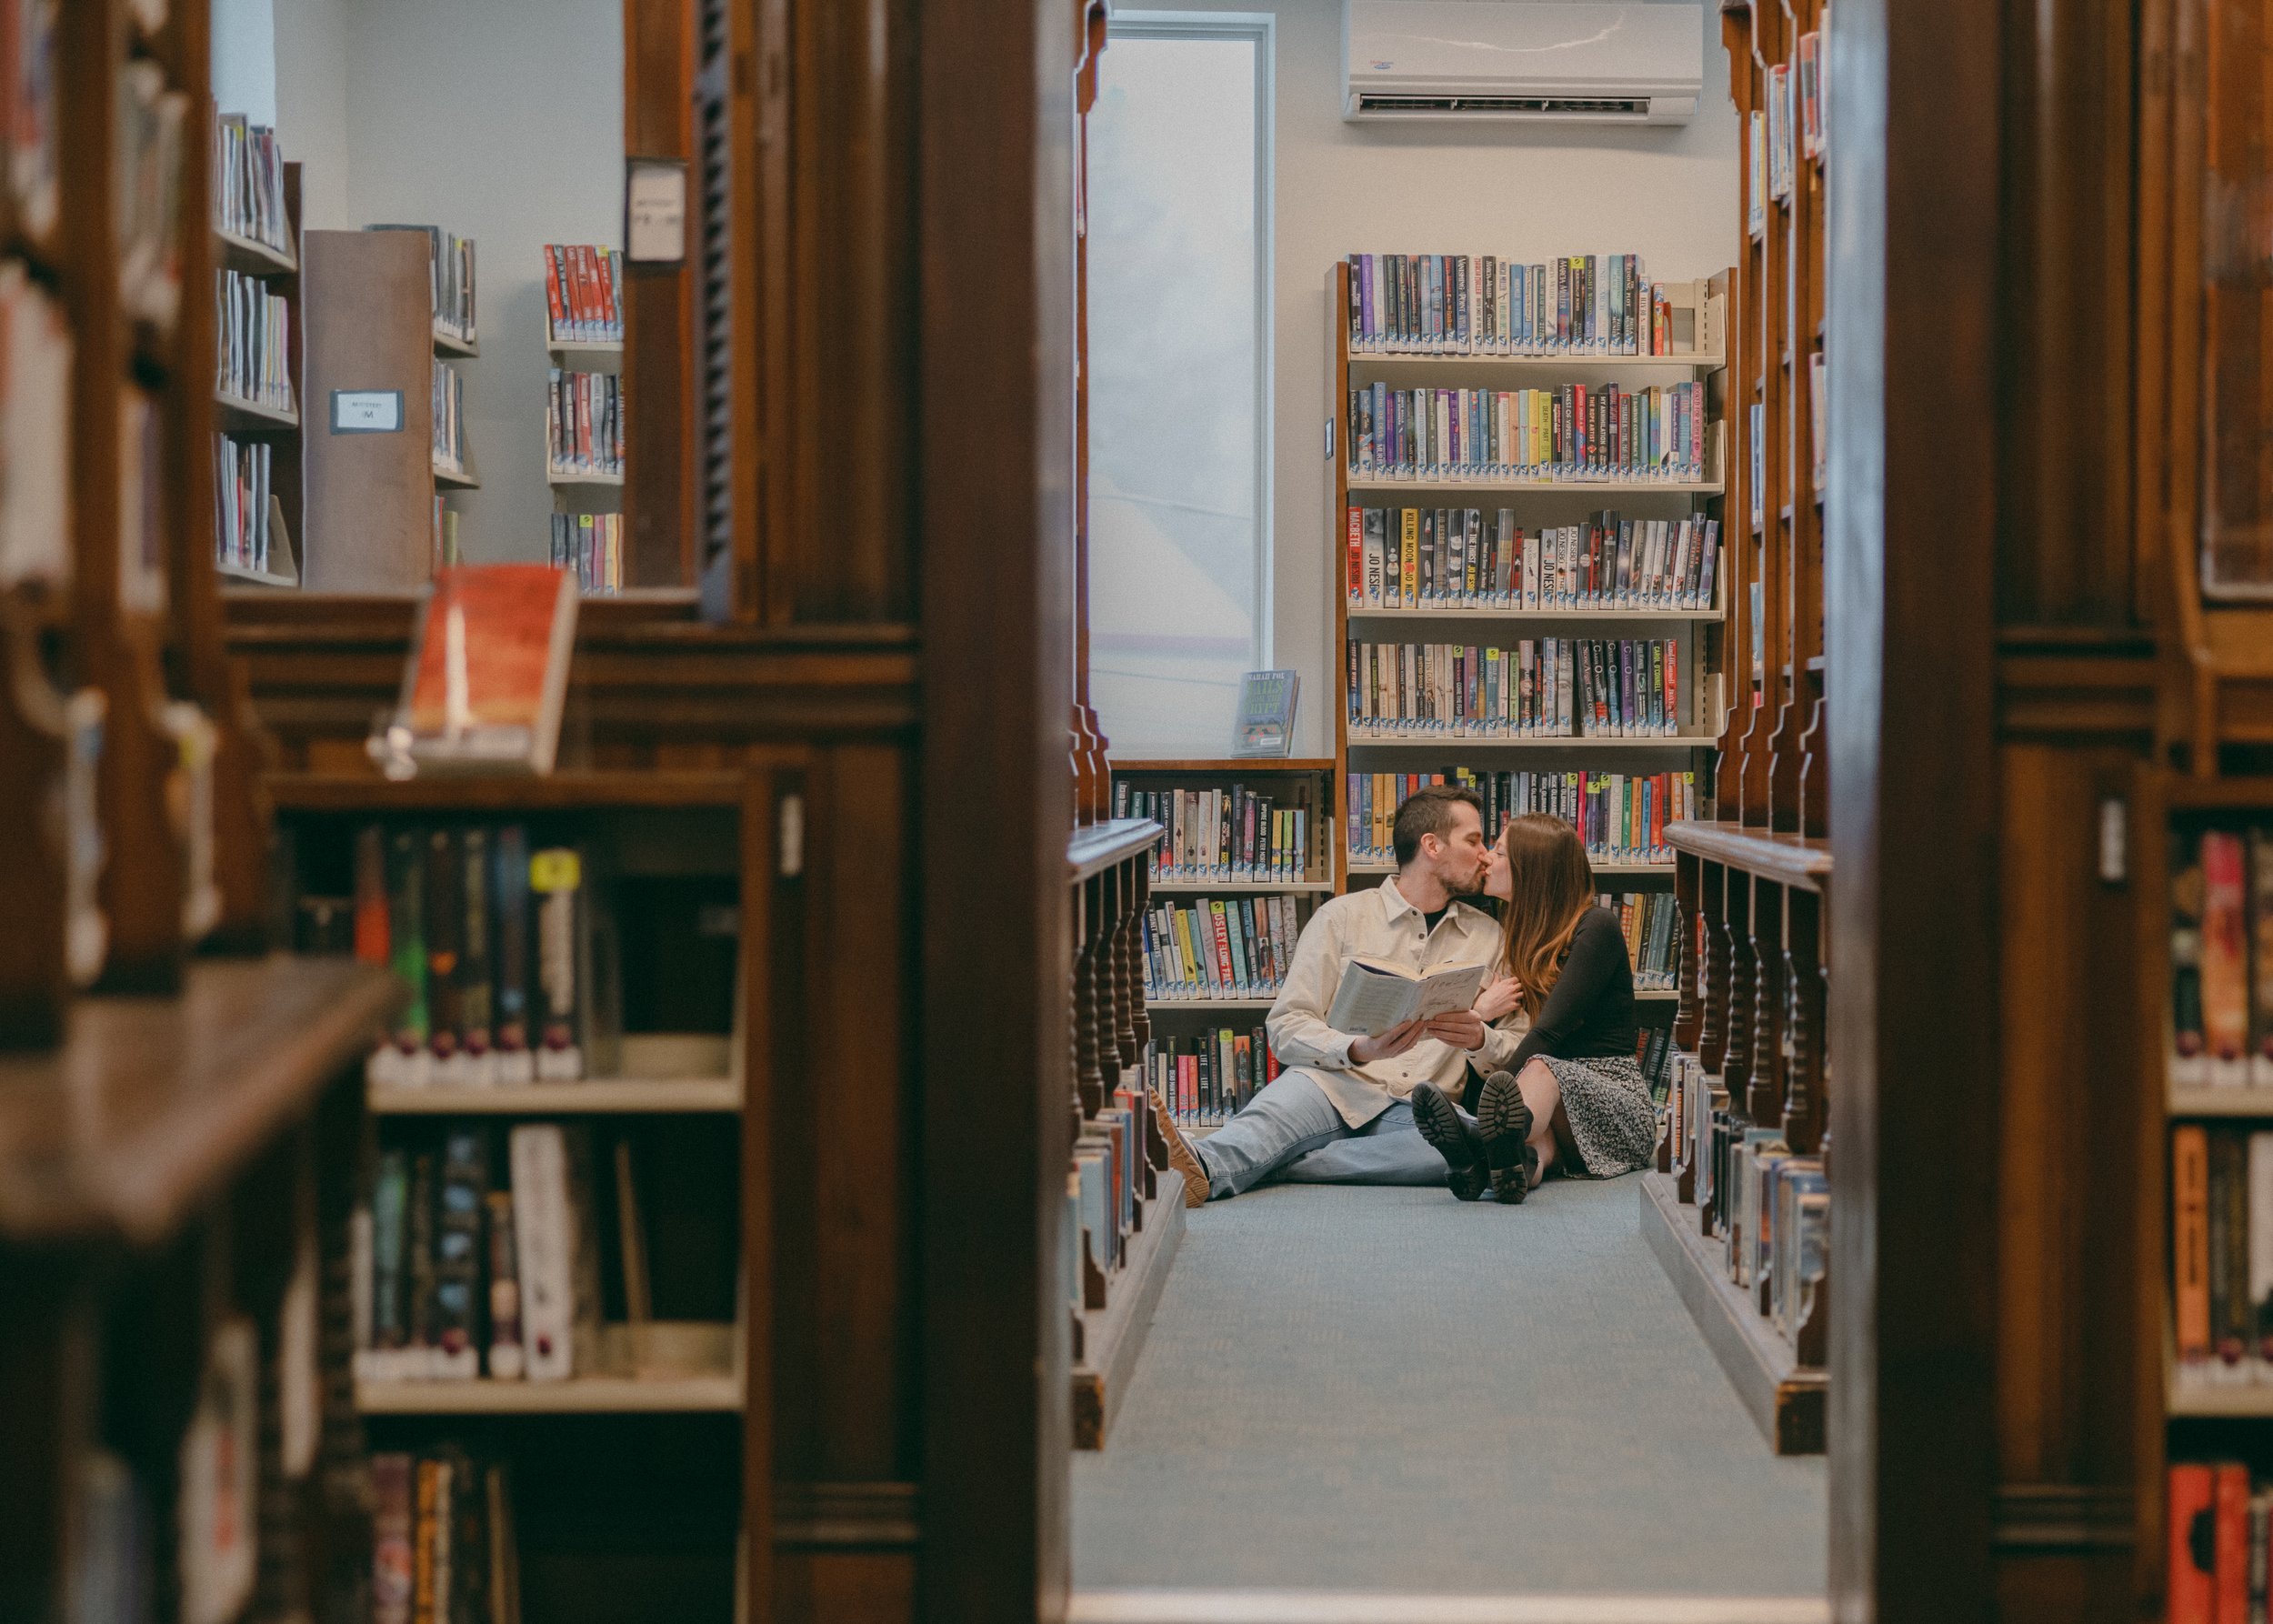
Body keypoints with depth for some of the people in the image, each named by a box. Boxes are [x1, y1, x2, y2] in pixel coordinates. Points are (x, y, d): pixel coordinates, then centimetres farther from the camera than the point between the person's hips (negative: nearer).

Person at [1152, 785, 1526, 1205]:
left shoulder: (1487, 936, 20)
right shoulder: (1343, 917, 11)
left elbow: (1514, 1055, 16)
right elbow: (1287, 1028, 2)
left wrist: (1480, 1039, -9)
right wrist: (1360, 1049, -18)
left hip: (1419, 1112, 1)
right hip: (1340, 1088, -1)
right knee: (1296, 1090, -37)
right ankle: (1197, 1166, -69)